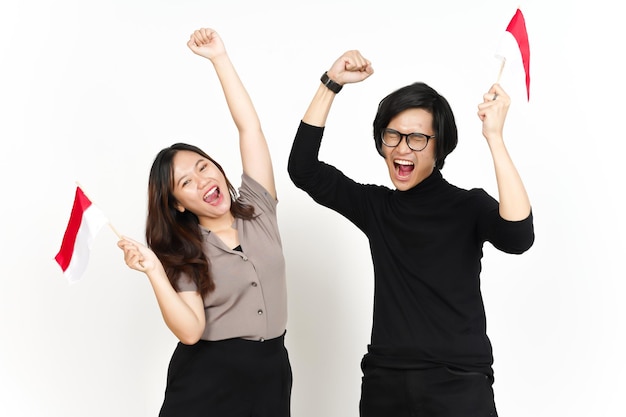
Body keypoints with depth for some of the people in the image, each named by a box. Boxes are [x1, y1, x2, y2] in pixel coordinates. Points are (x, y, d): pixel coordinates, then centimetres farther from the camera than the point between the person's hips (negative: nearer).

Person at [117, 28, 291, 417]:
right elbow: (191, 330, -17)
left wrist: (219, 57, -5)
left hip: (271, 374, 2)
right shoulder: (182, 255, -3)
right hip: (206, 381, -2)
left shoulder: (257, 209, 2)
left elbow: (250, 127, -3)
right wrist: (154, 271, -26)